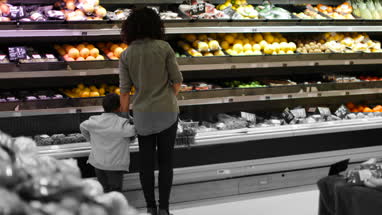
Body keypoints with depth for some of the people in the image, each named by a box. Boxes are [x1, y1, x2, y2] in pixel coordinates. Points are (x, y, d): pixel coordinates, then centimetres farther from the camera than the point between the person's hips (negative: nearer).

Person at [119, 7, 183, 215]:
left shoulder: (126, 55, -4)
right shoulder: (164, 47, -8)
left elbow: (124, 91, -4)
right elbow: (177, 81, -5)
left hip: (143, 114, 1)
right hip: (167, 112, -1)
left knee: (146, 162, 15)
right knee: (166, 160, 11)